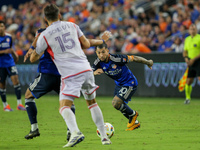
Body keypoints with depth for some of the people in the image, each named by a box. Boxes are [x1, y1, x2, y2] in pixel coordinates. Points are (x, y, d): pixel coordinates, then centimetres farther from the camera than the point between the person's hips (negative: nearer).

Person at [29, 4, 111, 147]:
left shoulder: (45, 35, 1)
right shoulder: (72, 25, 11)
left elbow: (33, 58, 10)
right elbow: (86, 44, 14)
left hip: (70, 75, -4)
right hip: (86, 69, 4)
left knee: (64, 107, -6)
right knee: (92, 103, 20)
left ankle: (75, 132, -34)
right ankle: (104, 136, 18)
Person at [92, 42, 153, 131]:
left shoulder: (116, 59, -31)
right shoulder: (98, 63, -14)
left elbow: (133, 58, -20)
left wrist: (148, 63, -6)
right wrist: (94, 73, -42)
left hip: (129, 83, -8)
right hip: (119, 84, 8)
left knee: (116, 103, -18)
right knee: (119, 105, 19)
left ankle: (133, 114, 10)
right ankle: (135, 123, 41)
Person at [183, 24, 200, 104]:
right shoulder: (187, 39, 15)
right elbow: (185, 51, 23)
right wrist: (186, 58, 3)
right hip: (191, 62, 6)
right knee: (188, 82, 5)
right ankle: (187, 98, 20)